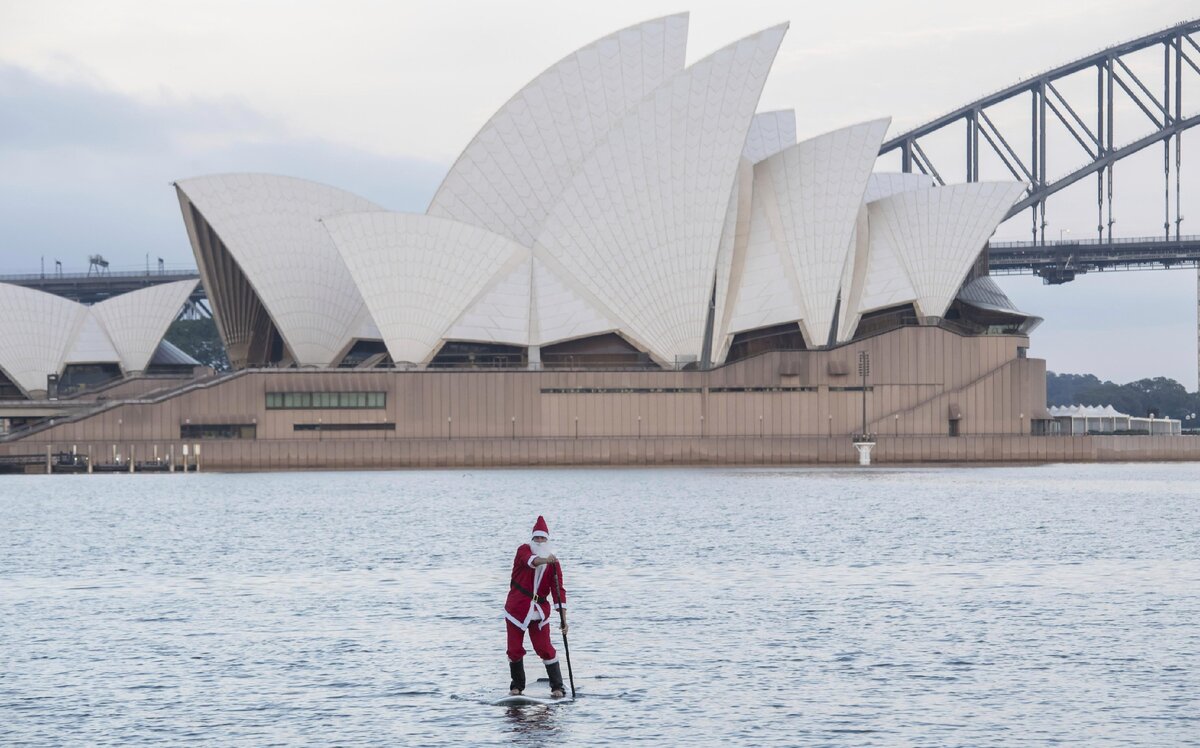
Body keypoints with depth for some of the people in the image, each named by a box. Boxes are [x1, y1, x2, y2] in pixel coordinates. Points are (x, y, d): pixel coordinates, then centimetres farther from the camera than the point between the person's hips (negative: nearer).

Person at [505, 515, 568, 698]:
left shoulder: (554, 563, 1)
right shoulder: (524, 550, -5)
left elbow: (559, 591, -5)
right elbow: (530, 560, -31)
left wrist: (564, 619, -15)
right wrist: (544, 560, -54)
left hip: (539, 611, 1)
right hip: (516, 609, -1)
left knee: (545, 649, -5)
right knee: (515, 649, 3)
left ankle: (557, 687, 1)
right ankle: (517, 686, 21)